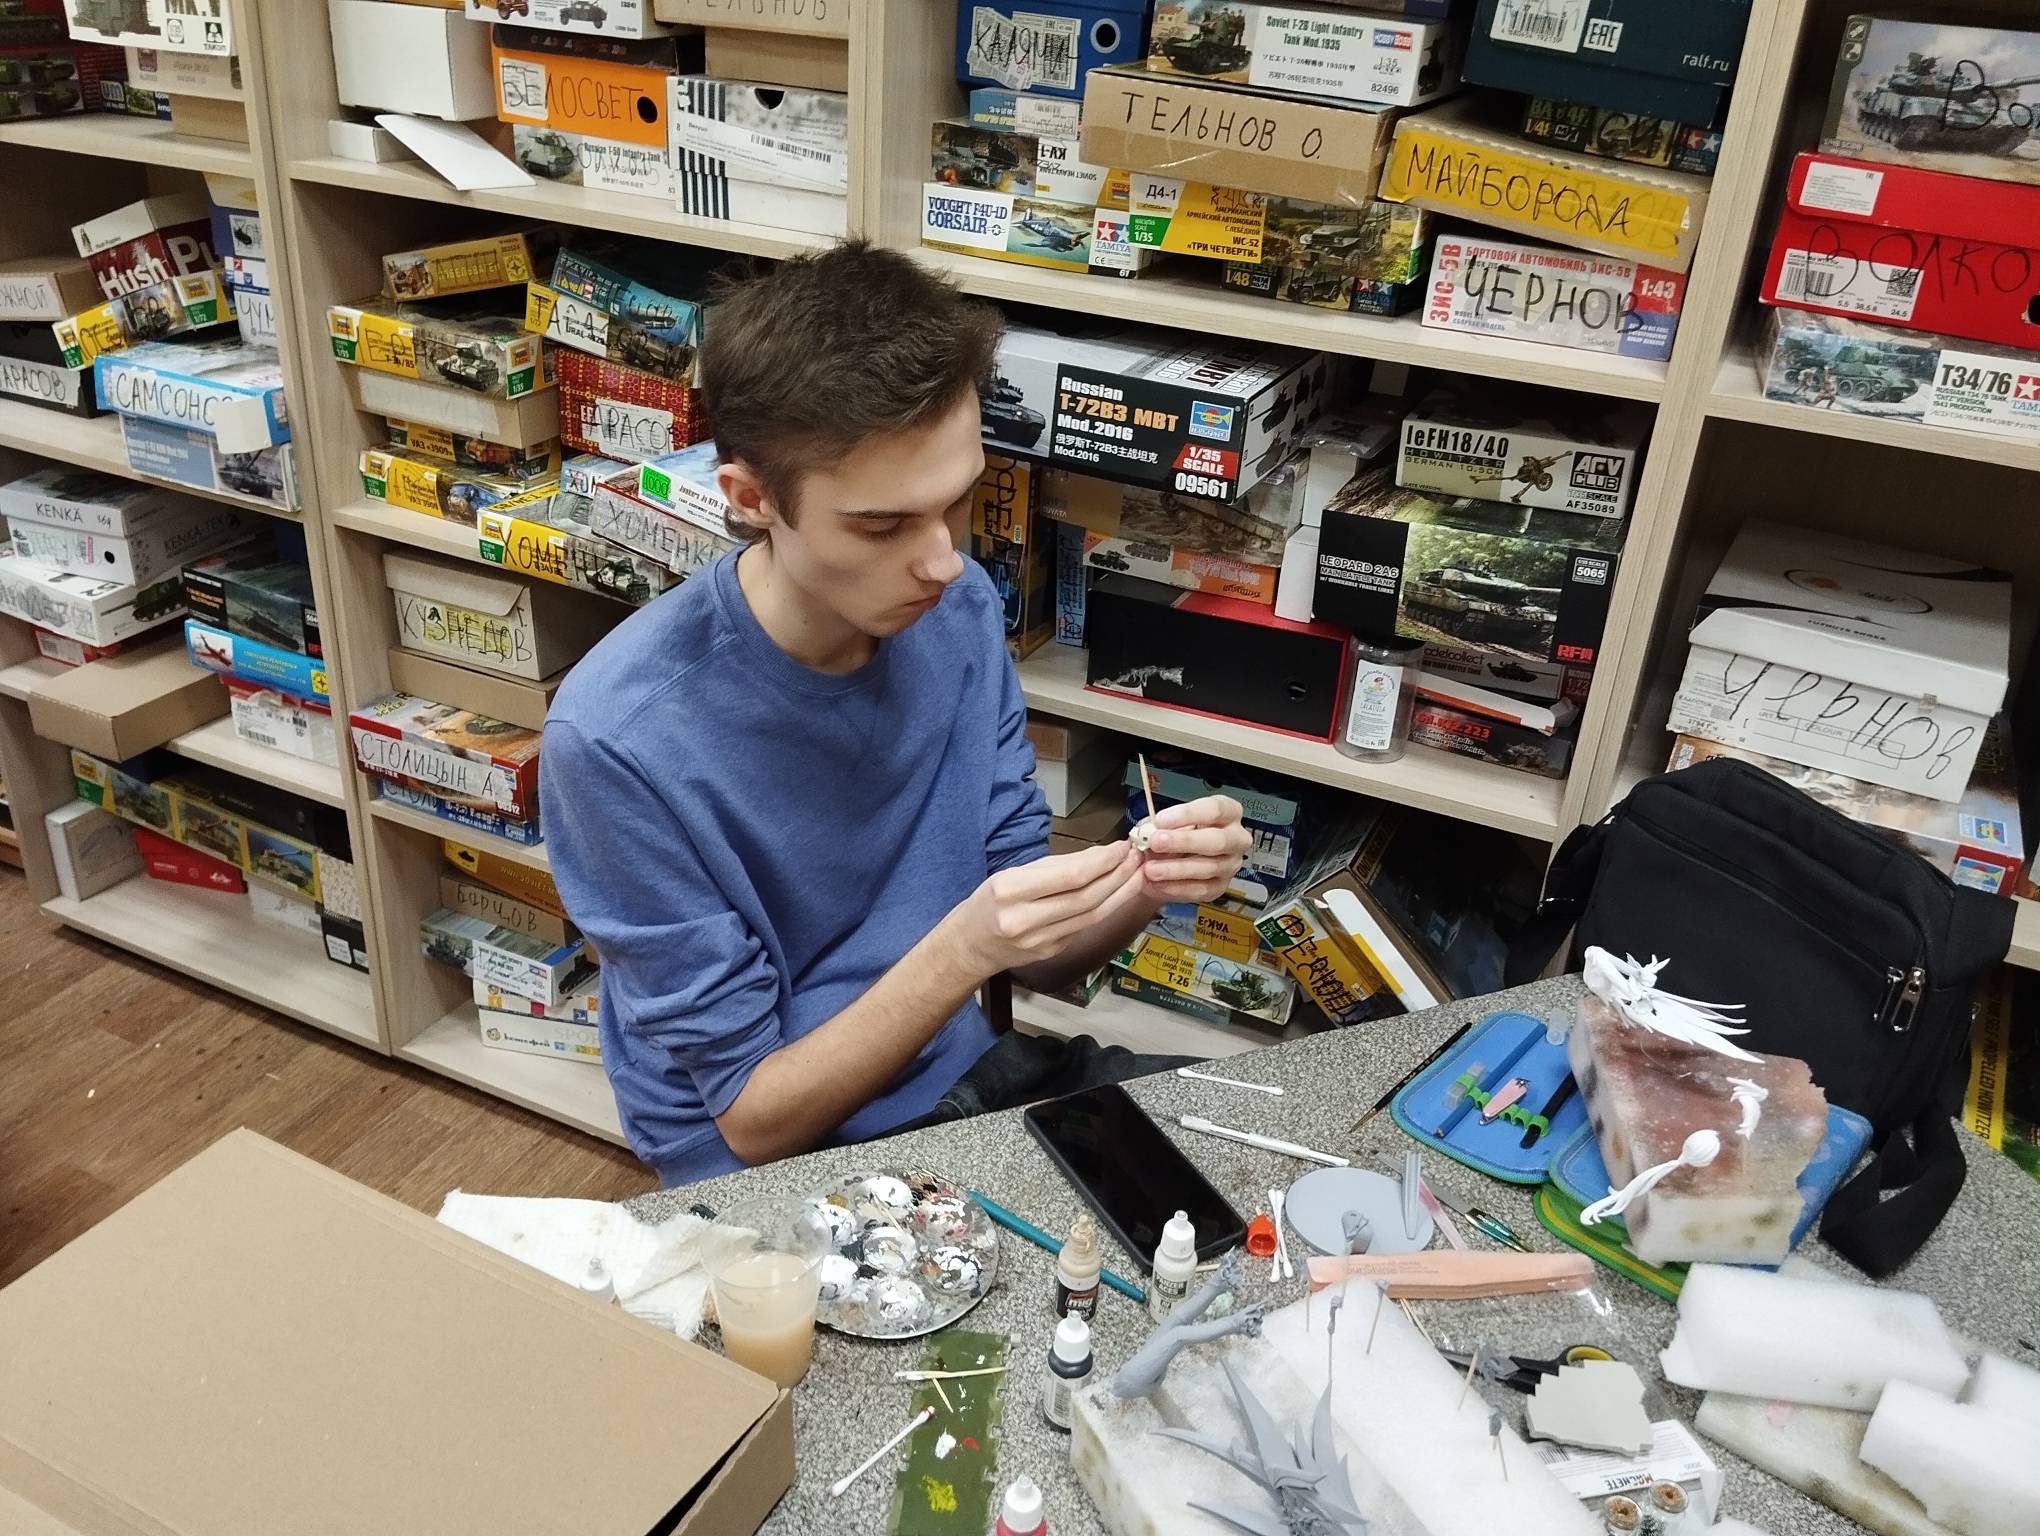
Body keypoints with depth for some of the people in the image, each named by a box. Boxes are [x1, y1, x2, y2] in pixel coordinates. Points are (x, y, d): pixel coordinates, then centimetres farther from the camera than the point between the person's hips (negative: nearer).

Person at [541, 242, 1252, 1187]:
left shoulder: (958, 611, -9)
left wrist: (1135, 892, -22)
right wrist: (962, 949, -31)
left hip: (964, 1080, 5)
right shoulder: (617, 739, -25)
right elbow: (752, 1117, -16)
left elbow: (1039, 963, 0)